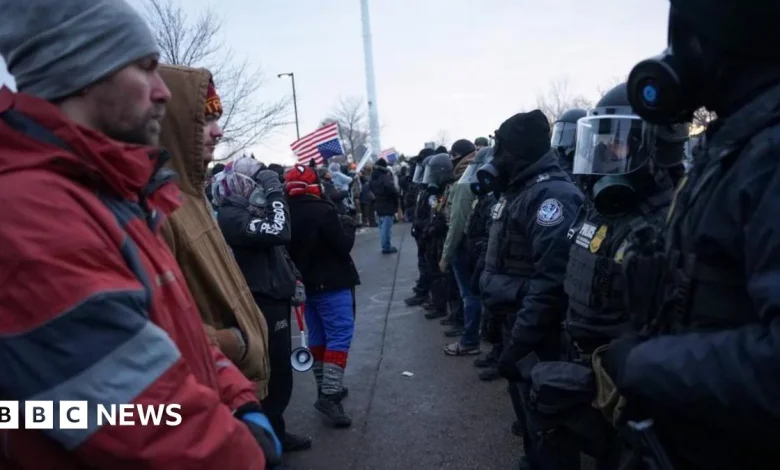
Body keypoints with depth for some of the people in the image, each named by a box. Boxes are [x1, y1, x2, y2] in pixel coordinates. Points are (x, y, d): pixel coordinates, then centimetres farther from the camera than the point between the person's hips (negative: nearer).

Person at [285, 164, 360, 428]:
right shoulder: (323, 211, -19)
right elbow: (343, 246, -16)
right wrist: (348, 225, 0)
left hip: (305, 284, 8)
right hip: (331, 284, -8)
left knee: (318, 336, 15)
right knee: (339, 335, -5)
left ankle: (326, 388, 25)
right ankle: (329, 394, -11)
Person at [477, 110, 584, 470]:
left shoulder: (551, 194, -21)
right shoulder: (518, 191, 10)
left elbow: (550, 281, -29)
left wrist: (517, 344, -27)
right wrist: (512, 333, 16)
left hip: (540, 334, -10)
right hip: (517, 320, 10)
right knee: (526, 403, 25)